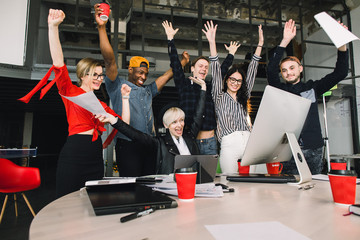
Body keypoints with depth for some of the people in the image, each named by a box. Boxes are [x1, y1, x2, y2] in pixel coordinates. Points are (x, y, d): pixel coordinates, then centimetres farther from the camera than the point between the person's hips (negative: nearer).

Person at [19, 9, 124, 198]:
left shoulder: (100, 104, 18)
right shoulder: (71, 92, 4)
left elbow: (124, 123, 14)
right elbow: (58, 63, -10)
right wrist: (53, 27, -18)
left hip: (95, 156, 6)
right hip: (74, 154, -6)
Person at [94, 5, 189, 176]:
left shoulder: (147, 91, 21)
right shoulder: (118, 86, 4)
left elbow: (167, 76, 26)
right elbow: (110, 60, -8)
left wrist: (184, 61, 29)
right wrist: (102, 27, -17)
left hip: (149, 146, 6)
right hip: (127, 145, -6)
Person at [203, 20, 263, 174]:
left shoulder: (243, 97, 19)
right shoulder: (219, 97, 9)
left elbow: (252, 72, 18)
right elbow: (216, 72, 0)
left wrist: (260, 44, 17)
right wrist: (212, 42, -8)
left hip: (248, 141, 4)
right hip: (229, 144, -4)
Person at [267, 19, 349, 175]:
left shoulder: (312, 88, 14)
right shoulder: (279, 90, 7)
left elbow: (340, 73, 8)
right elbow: (271, 70, -8)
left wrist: (342, 46, -6)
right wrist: (285, 41, -13)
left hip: (313, 150, 2)